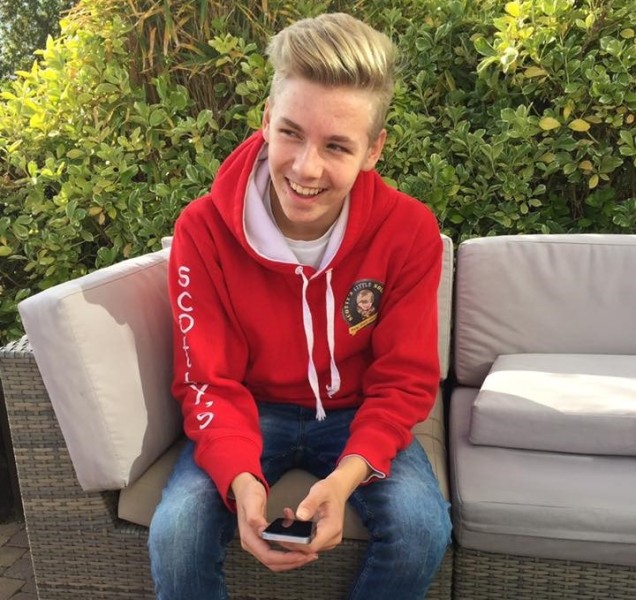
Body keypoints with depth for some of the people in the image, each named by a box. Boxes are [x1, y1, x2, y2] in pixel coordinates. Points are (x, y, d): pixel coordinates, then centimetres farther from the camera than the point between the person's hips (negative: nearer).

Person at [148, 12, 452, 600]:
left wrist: (347, 475, -29)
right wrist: (240, 479, -32)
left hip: (357, 416, 1)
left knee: (423, 527, -24)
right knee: (176, 530, -23)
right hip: (253, 412, 0)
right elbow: (209, 383, -12)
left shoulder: (410, 230, -18)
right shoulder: (203, 230, -18)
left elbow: (405, 379, -11)